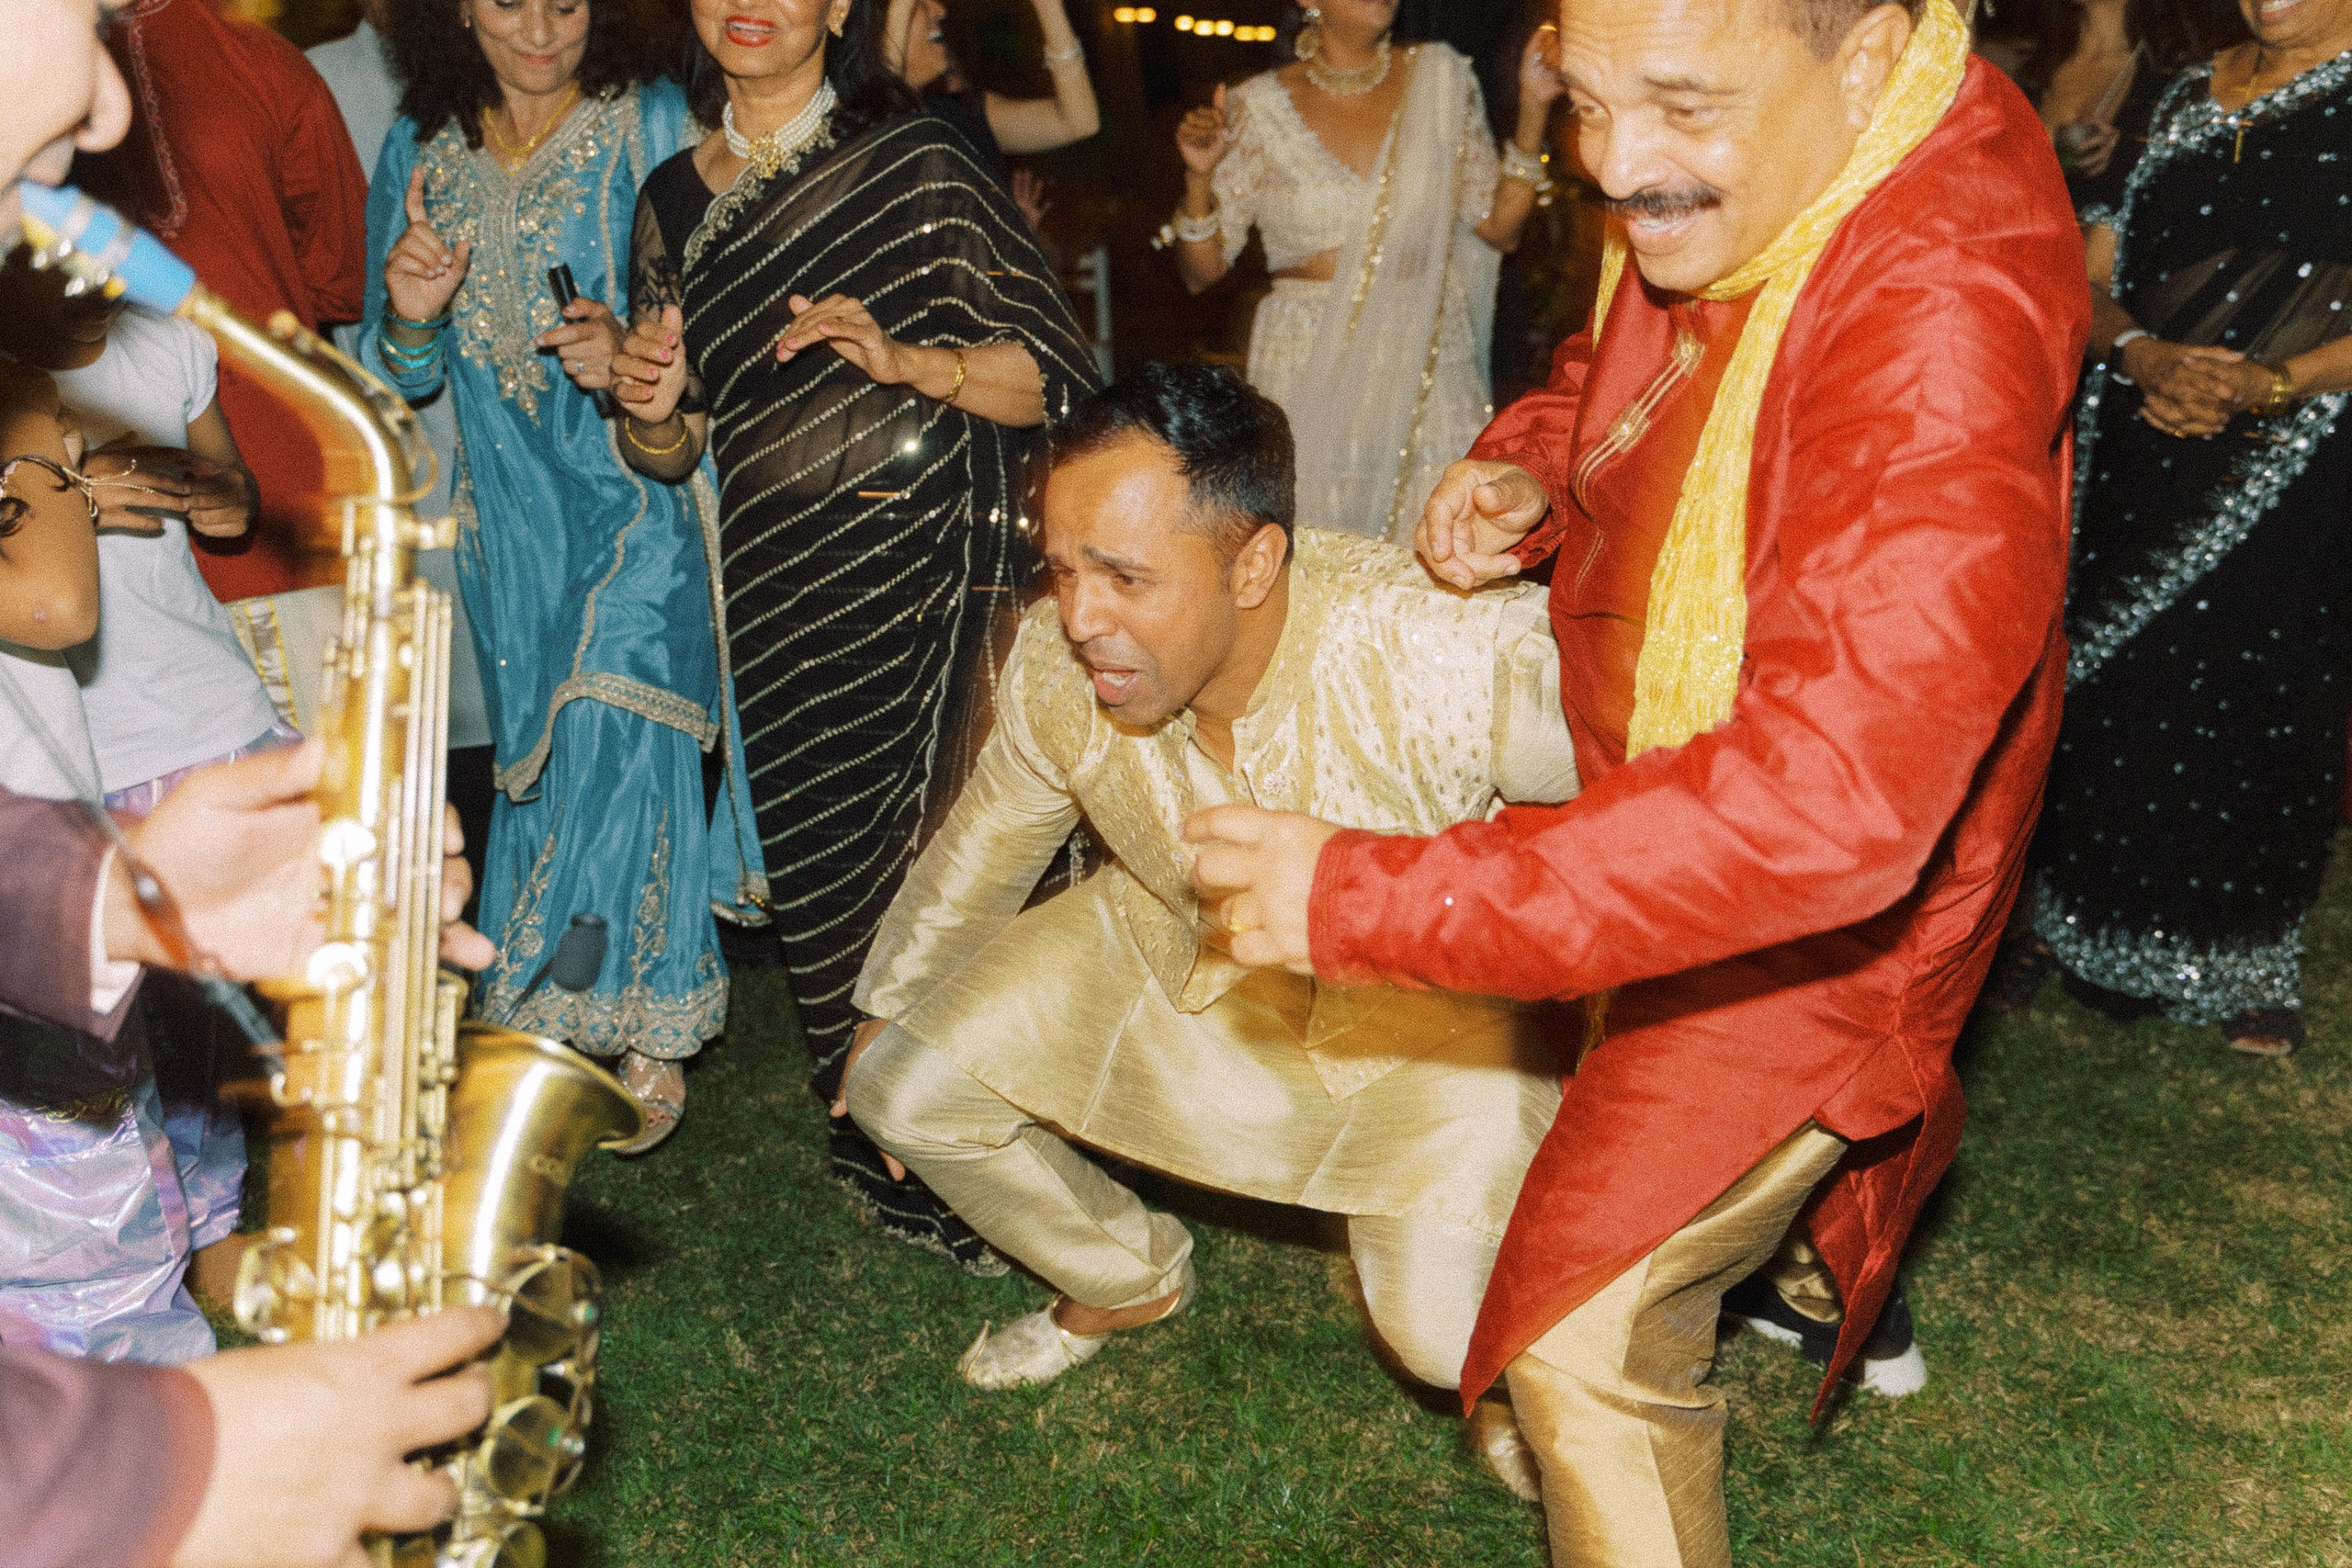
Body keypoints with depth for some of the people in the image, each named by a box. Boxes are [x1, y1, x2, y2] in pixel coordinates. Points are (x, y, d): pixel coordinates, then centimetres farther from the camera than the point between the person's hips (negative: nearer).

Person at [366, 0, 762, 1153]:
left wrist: (636, 347, -24)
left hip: (643, 488, -4)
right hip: (513, 505, 4)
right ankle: (555, 1018, 23)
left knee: (618, 727, -14)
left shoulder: (653, 119, -4)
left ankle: (643, 1026, 2)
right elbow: (399, 376, 10)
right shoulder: (421, 148, 8)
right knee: (543, 745, 8)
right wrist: (412, 322, -13)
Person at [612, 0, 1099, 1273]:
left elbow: (1060, 377, -6)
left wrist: (908, 360, -21)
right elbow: (672, 451, 16)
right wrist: (650, 407, -7)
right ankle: (874, 1143, 25)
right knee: (822, 880, 6)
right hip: (779, 596, 3)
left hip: (938, 581, -3)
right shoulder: (674, 202, 10)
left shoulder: (918, 163, -2)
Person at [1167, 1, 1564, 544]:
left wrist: (1533, 110, -3)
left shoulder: (1440, 78, 5)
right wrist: (1200, 178, -14)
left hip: (1429, 367, 2)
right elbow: (1201, 272, 3)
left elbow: (1501, 229, 5)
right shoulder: (1257, 108, 0)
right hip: (1309, 372, -1)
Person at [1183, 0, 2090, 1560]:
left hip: (1806, 907, -9)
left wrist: (1366, 899, -48)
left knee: (1589, 1340, -10)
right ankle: (1822, 1250, 71)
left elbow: (1827, 801, -49)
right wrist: (1528, 467, -14)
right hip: (1679, 798, 9)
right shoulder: (1726, 193, -13)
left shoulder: (1940, 333, -41)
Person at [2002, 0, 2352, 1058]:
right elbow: (2094, 281, 9)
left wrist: (2260, 389, -22)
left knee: (2256, 706, 3)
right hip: (2138, 453, 4)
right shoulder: (2180, 98, 11)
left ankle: (2248, 966, 20)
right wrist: (2143, 356, -11)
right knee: (2113, 686, 9)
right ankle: (2084, 921, 26)